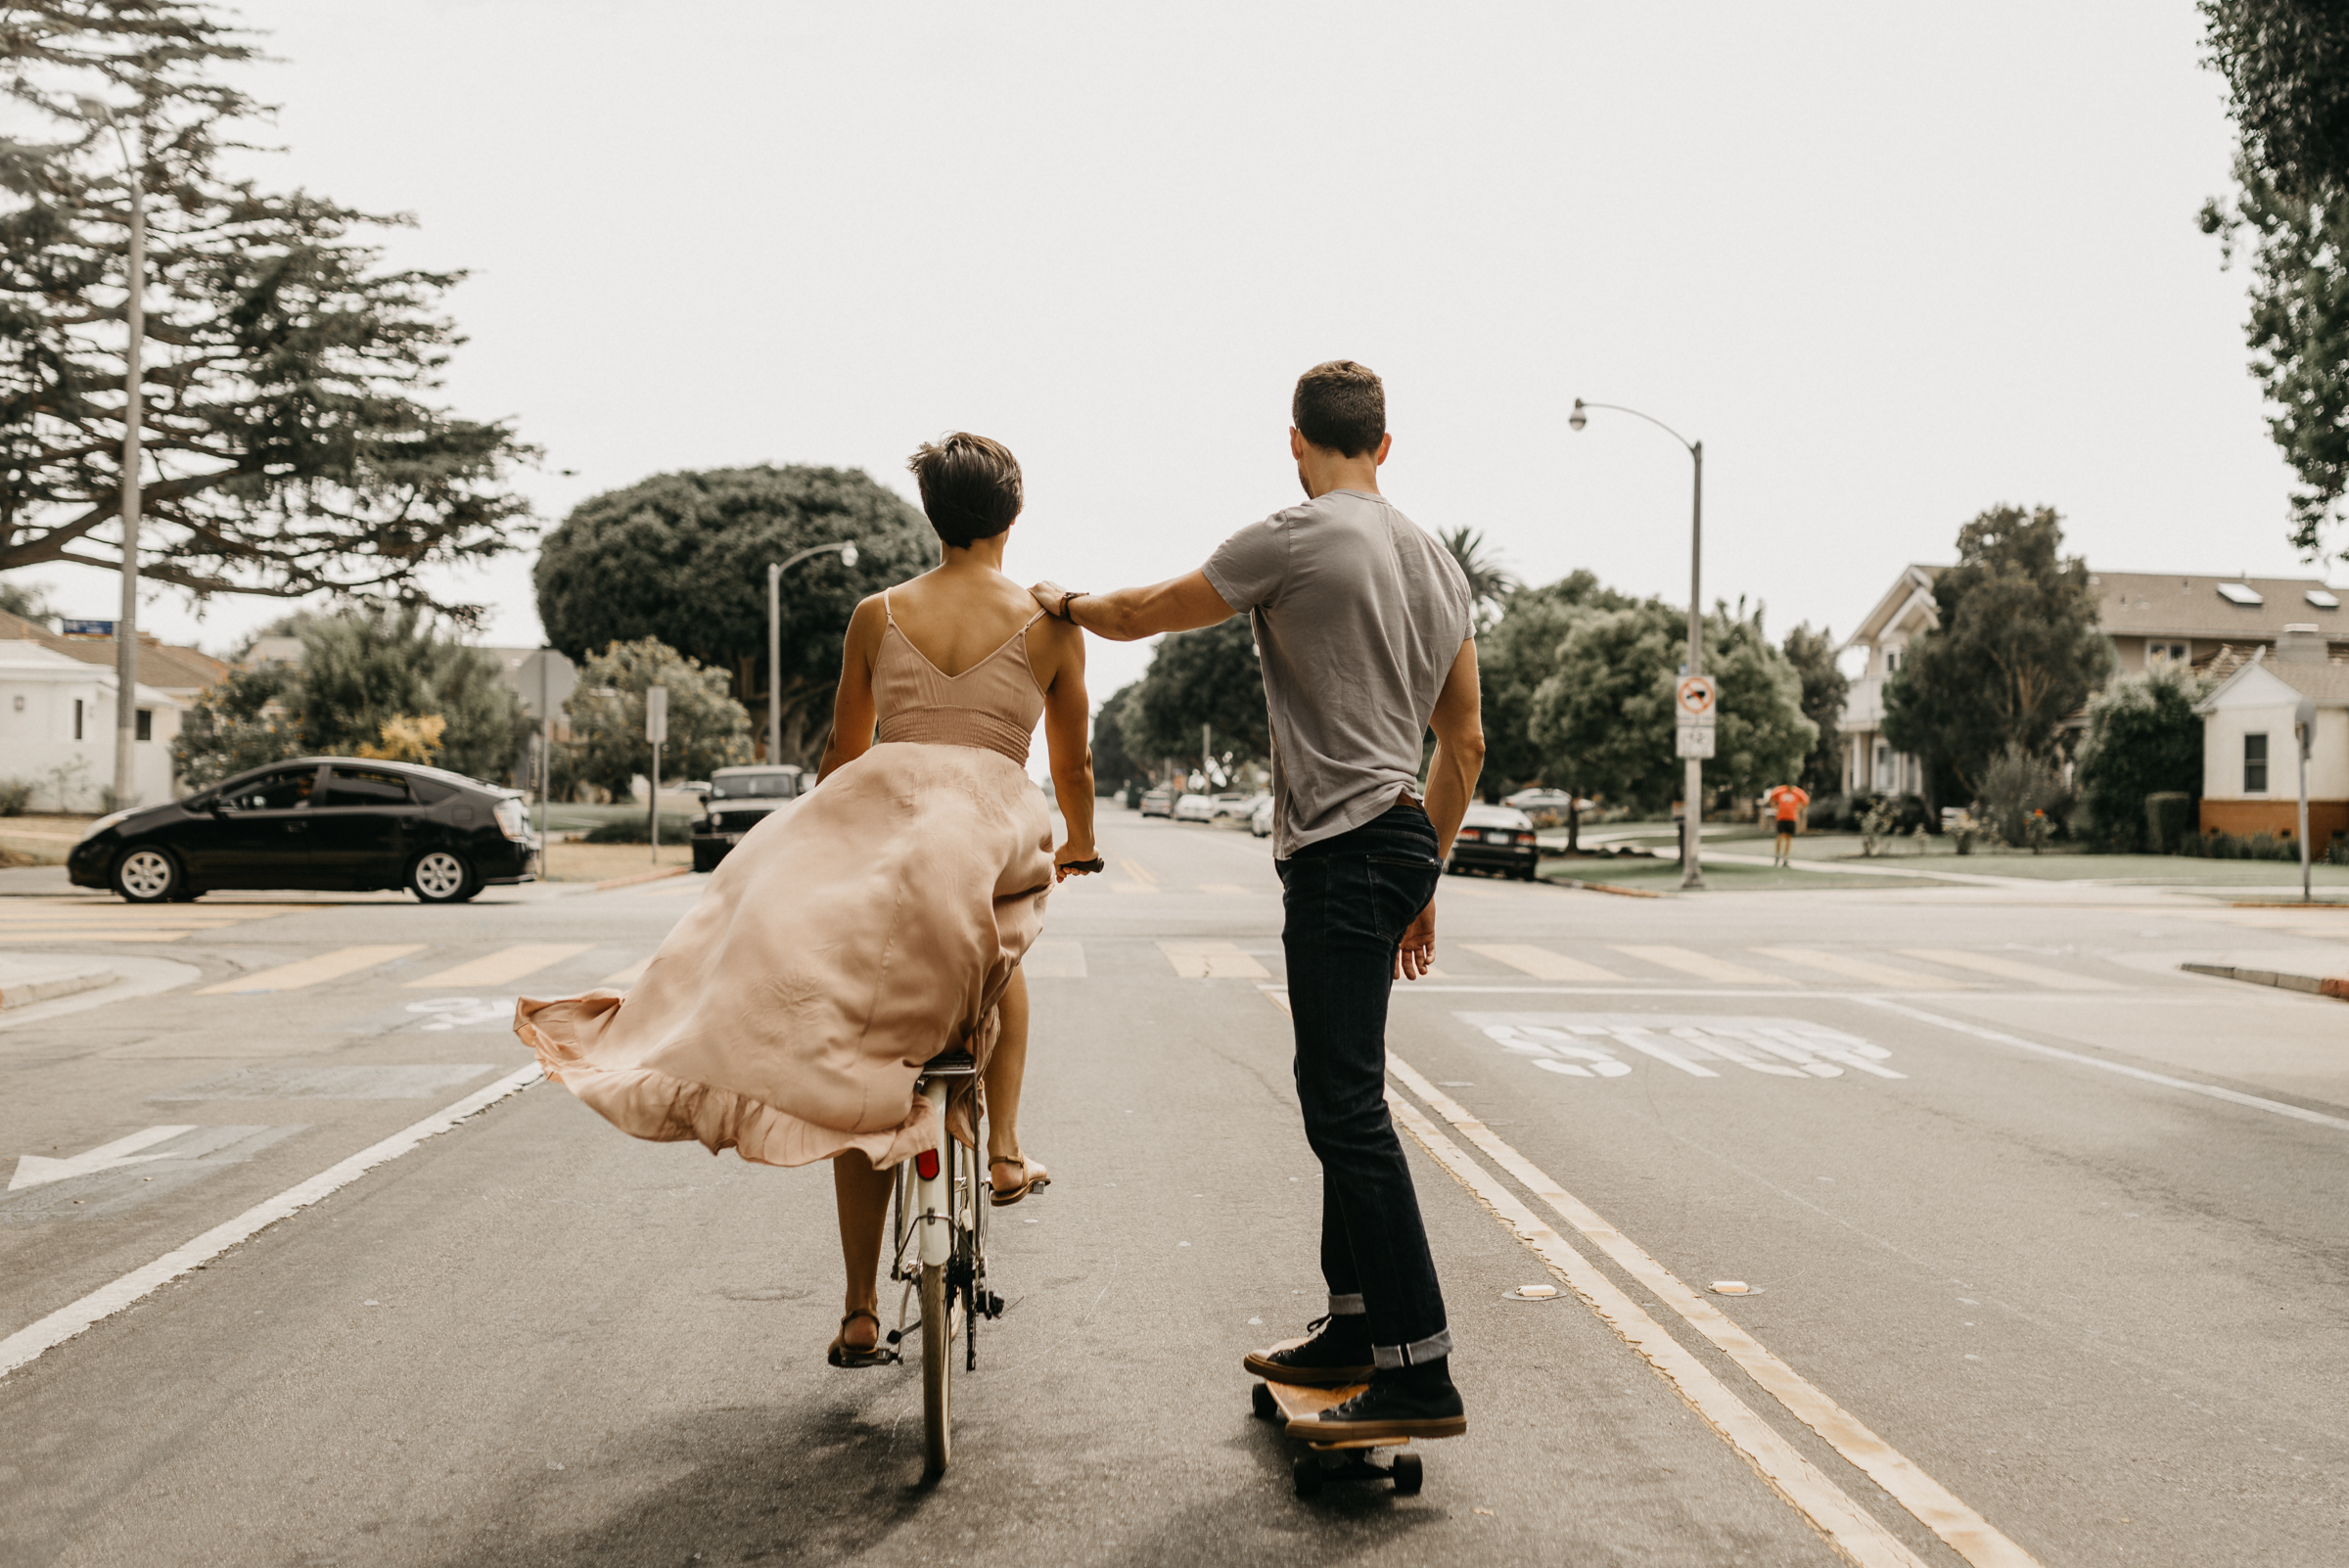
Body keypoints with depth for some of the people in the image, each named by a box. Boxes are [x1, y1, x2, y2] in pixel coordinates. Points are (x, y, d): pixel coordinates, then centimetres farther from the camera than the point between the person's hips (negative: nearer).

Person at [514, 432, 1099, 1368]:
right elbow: (1072, 765, 16)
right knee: (997, 955, 35)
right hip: (993, 834, -1)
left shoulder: (876, 616, 11)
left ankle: (860, 1315, 13)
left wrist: (819, 851, 34)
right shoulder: (1051, 625, 6)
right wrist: (1079, 847, 35)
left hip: (879, 825, 1)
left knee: (863, 1081, 11)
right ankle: (1002, 1149, 24)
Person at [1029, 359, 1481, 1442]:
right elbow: (1465, 741, 18)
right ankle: (1353, 1327, 28)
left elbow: (1137, 616, 2)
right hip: (1402, 842, 9)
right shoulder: (1436, 561, 15)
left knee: (1349, 1108, -9)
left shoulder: (1296, 541, -10)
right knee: (1340, 1096, 18)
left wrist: (1062, 602, 24)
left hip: (1343, 853, -9)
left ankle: (1420, 1376, -8)